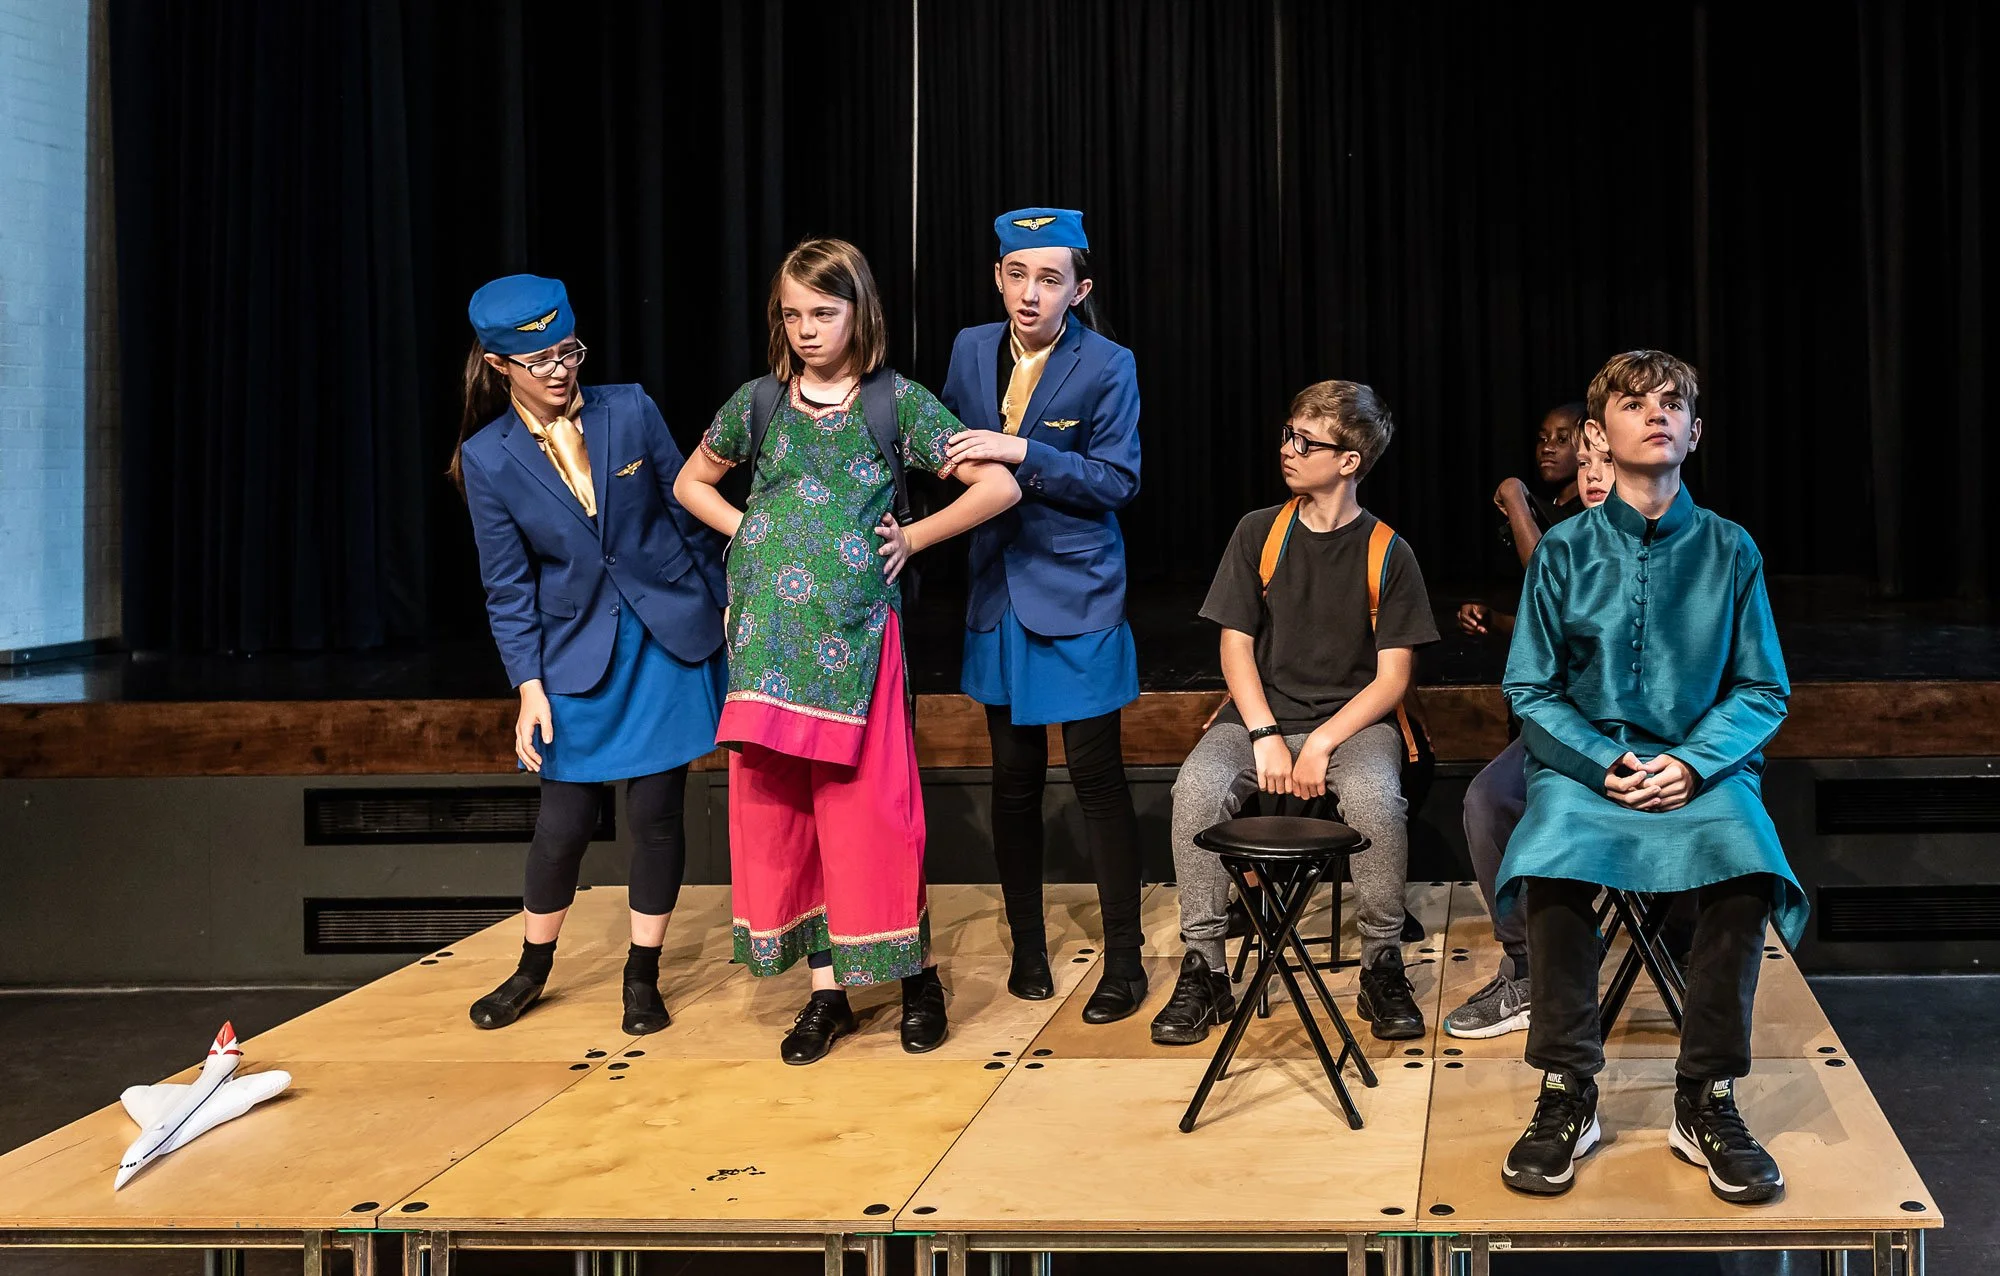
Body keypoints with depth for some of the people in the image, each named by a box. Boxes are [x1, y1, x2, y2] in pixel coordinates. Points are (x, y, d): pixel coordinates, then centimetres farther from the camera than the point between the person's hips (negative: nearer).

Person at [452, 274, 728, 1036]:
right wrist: (529, 687, -7)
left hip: (667, 639, 0)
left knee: (655, 810, 3)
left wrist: (725, 606, 5)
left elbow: (689, 515, 2)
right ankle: (533, 969, 27)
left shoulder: (630, 411, -6)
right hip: (576, 653, 0)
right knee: (564, 818, 3)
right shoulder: (488, 458, -7)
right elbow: (508, 587, -3)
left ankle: (643, 974, 19)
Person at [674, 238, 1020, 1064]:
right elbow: (691, 483, 25)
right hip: (767, 635, 4)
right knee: (776, 807, 4)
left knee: (867, 806, -3)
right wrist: (746, 530, 9)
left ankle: (915, 975, 13)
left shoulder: (896, 401, 0)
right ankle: (826, 989, 13)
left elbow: (998, 486, -3)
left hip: (854, 632, -3)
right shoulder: (759, 402, 9)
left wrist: (912, 539, -1)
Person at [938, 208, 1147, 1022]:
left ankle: (1124, 962, 7)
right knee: (1014, 778, 11)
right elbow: (950, 454, 14)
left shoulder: (1107, 367, -8)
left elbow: (1118, 481, -13)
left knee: (1096, 777, -3)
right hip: (1001, 596, 4)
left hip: (1078, 599, -4)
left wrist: (1022, 452, -23)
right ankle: (1027, 948, 24)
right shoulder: (972, 350, 4)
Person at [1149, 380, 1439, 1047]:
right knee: (1197, 788, -29)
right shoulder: (1259, 533, 3)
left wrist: (1321, 744, -19)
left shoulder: (1388, 554, -3)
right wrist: (1265, 736, -13)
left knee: (1374, 797, -35)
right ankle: (1203, 970, -16)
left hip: (1353, 718, -2)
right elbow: (1236, 645, 2)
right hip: (1261, 712, 2)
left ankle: (1382, 967, -14)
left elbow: (1393, 677, -5)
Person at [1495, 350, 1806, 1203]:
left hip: (1702, 766, 1)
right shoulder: (1566, 551, 3)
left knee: (1744, 869, -33)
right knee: (1552, 865, -34)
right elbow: (1530, 690, 4)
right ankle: (1566, 1098, -18)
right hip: (1584, 760, 0)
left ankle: (1706, 1102, -17)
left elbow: (1763, 692, 6)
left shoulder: (1729, 551, 5)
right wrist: (1607, 765, -12)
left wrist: (1694, 764, -12)